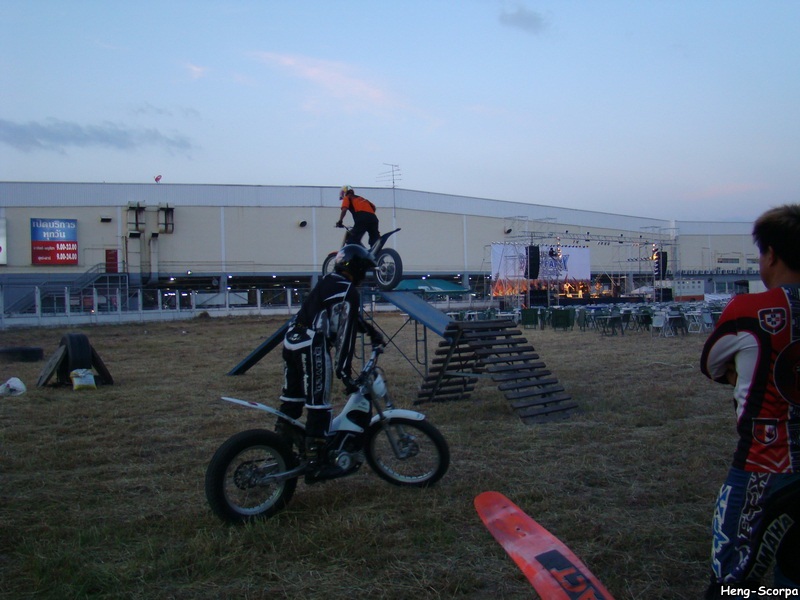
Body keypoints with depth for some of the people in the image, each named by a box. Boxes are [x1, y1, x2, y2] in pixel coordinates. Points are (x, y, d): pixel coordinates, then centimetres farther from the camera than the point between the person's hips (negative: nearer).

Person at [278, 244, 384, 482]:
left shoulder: (328, 282, 19)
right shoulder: (349, 292, -9)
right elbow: (346, 332, -14)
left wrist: (371, 331, 34)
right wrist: (344, 370, -14)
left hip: (292, 341, 10)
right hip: (312, 347, -10)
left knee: (290, 403, 15)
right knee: (319, 407, -4)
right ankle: (315, 466, -1)